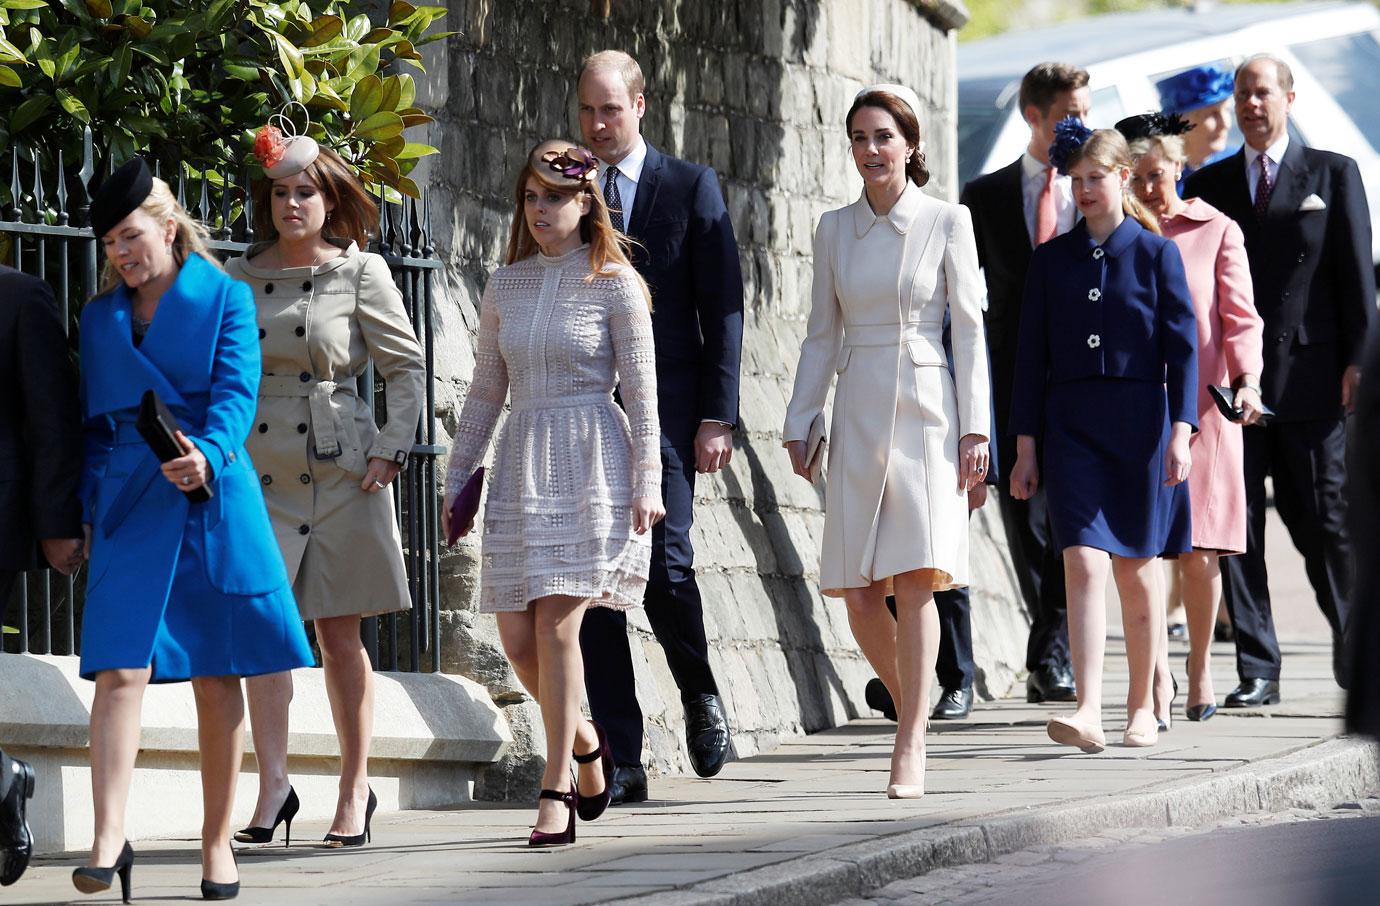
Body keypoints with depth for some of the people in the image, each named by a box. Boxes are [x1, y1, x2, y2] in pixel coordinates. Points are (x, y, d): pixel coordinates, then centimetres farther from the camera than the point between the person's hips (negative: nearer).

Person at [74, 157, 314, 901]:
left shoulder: (225, 298, 4)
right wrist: (90, 510, 11)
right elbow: (94, 420, 18)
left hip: (212, 502, -2)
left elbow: (236, 391, -8)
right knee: (120, 669, -13)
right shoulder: (101, 316, 14)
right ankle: (108, 840, -20)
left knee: (218, 678, 3)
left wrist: (207, 455, -26)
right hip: (130, 507, 2)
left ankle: (217, 841, 13)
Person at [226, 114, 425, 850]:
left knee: (339, 635, 2)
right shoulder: (239, 277, 8)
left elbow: (407, 367, 3)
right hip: (260, 469, 2)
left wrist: (391, 452, -4)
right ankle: (273, 787, -6)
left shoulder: (361, 273, 1)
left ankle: (355, 792, 10)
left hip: (341, 468, -2)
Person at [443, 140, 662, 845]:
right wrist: (456, 480, 15)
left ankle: (555, 791, -3)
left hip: (590, 464, -5)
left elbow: (641, 390, -3)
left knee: (556, 628, -11)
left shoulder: (615, 283, -1)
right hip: (521, 464, 5)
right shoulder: (505, 286, 12)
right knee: (518, 638, 0)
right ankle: (586, 742, 26)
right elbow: (485, 390, 17)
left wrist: (647, 483, -9)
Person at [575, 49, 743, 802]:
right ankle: (621, 762, 1)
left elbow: (723, 308, 1)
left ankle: (699, 692, 19)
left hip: (664, 413, -3)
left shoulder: (691, 188, 3)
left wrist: (717, 416, -7)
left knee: (664, 569, -11)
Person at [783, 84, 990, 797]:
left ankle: (910, 746, -10)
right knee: (858, 592, -1)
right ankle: (911, 705, 23)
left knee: (916, 577, -13)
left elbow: (969, 329, -1)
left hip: (926, 411, -4)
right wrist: (799, 423, 8)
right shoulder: (834, 229, 10)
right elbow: (821, 334, 14)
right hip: (859, 415, 4)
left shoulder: (946, 222, 0)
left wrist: (975, 428, -7)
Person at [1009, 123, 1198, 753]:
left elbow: (1182, 346, -1)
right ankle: (1088, 713, -20)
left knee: (1137, 567, 7)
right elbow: (1032, 353, 10)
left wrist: (1180, 431, -10)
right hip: (1072, 425, 1)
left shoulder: (1156, 253, 2)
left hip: (1140, 421, -1)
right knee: (1083, 563, -12)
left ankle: (1142, 707, 19)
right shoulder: (1052, 259, 9)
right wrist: (1025, 445, 6)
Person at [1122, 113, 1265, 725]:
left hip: (1201, 405, -1)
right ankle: (1157, 684, -10)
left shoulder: (1217, 232, 8)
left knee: (1196, 549, 0)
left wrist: (1246, 381, -11)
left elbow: (1239, 317, 2)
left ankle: (1199, 668, 20)